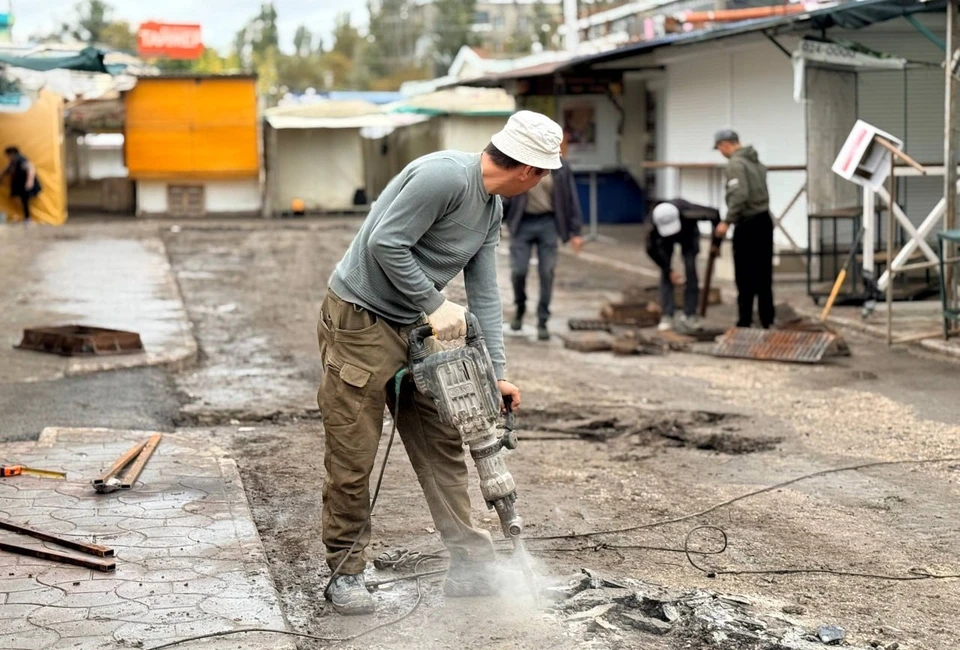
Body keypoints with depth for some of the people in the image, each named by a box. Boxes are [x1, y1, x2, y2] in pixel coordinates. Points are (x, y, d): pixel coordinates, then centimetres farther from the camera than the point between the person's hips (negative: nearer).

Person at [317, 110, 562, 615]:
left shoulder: (492, 209, 7)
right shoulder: (445, 175, -23)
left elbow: (484, 295, 9)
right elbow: (385, 243, -25)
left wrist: (498, 373, 4)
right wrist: (435, 304, -19)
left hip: (415, 329, 9)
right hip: (359, 321, -9)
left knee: (442, 450, 8)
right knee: (352, 460, -2)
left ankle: (469, 567, 15)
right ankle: (345, 574, 12)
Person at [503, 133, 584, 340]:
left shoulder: (559, 166, -2)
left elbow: (570, 199, 2)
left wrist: (575, 231, 0)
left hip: (548, 223, 1)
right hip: (522, 223, -1)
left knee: (547, 273, -1)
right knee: (518, 271, -3)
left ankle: (542, 322, 11)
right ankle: (520, 308, 27)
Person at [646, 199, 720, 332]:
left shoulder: (688, 213, -44)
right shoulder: (651, 225, -39)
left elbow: (714, 214, -27)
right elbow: (651, 250, -22)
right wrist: (668, 271, -22)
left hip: (688, 234, 0)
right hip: (665, 239, 0)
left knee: (690, 269, -14)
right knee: (665, 274, -14)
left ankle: (689, 315, -8)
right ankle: (667, 317, -11)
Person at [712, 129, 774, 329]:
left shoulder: (735, 163, -12)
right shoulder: (756, 161, 15)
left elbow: (739, 195, -23)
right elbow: (758, 192, 13)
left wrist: (727, 221, -20)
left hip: (748, 224, -8)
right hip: (764, 220, 8)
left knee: (745, 276, -2)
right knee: (763, 275, 11)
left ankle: (745, 322, 0)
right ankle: (766, 321, 15)